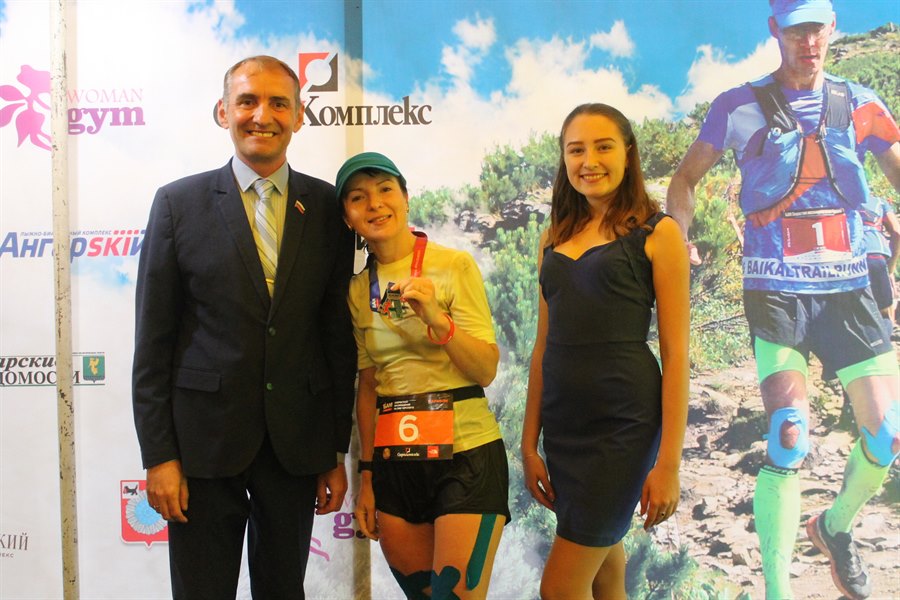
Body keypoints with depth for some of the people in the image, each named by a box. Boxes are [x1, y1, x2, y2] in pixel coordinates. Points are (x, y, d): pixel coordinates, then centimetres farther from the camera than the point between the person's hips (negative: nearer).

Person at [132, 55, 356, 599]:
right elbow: (153, 341, -2)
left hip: (297, 443, 2)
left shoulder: (328, 208, 3)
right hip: (204, 437, -1)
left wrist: (337, 452, 4)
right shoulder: (179, 203, -1)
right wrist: (158, 455, -6)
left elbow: (339, 335, 5)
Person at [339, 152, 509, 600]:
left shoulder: (455, 266, -6)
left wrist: (436, 317, -24)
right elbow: (368, 385, 11)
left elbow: (486, 371, -9)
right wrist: (366, 477, 10)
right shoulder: (359, 289, 8)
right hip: (393, 460, 4)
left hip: (466, 456, -4)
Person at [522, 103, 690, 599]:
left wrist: (669, 463, -11)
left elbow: (676, 354, -7)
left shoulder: (656, 233, -4)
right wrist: (529, 444, 11)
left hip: (623, 423, -5)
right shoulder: (554, 237, 12)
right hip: (563, 422, 6)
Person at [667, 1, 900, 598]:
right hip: (776, 293, -3)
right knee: (790, 443, -15)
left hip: (848, 288, 3)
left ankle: (836, 526, 29)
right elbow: (686, 177, 9)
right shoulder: (741, 106, 1)